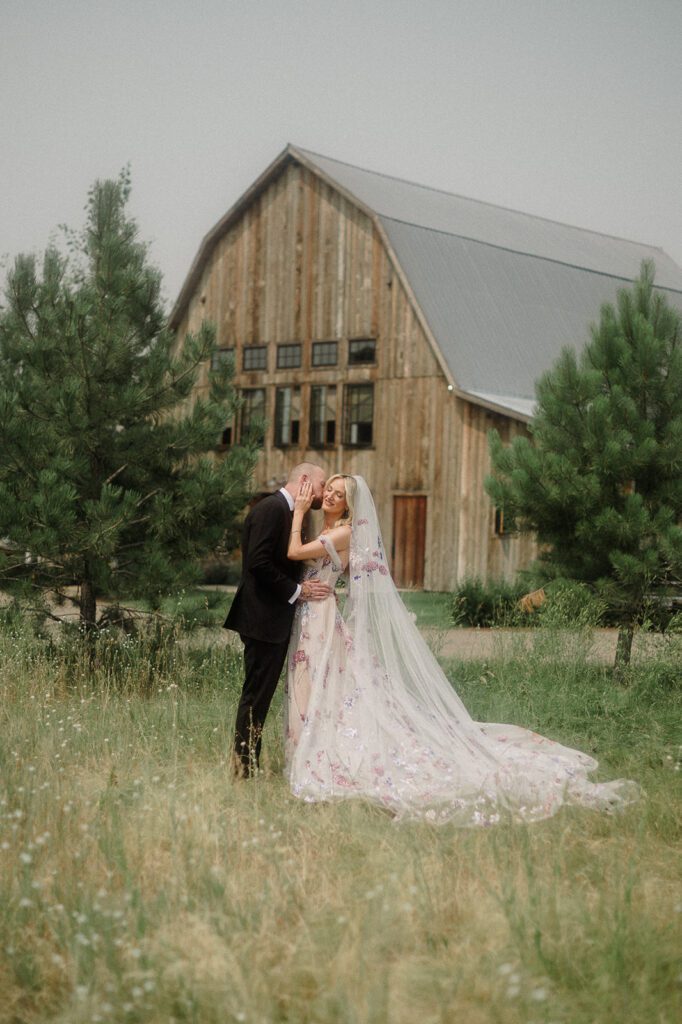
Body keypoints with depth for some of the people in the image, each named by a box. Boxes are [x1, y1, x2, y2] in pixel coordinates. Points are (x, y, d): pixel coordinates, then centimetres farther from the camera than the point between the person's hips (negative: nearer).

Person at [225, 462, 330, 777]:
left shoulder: (285, 511, 18)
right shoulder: (271, 508, -13)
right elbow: (258, 562, -22)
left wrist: (311, 589, 7)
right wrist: (297, 590, -15)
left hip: (276, 621, 10)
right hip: (264, 619, -10)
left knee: (261, 694, 11)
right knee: (256, 695, -5)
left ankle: (248, 767, 16)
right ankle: (244, 768, 0)